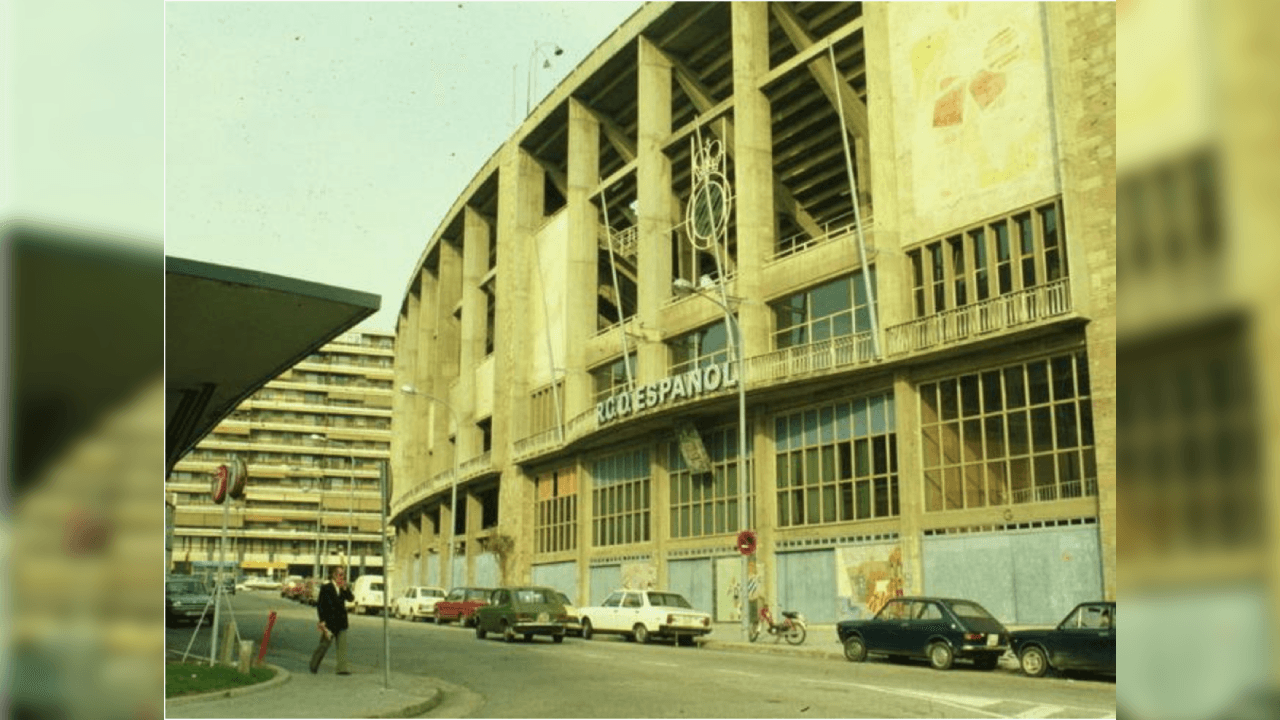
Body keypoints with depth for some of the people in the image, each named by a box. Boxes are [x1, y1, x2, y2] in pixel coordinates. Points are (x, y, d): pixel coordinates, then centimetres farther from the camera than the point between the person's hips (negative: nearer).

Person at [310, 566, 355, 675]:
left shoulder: (343, 588, 10)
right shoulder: (326, 588, -5)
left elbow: (351, 599, 3)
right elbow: (319, 604, -6)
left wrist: (345, 588, -11)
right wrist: (322, 621, -12)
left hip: (341, 622, 5)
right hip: (329, 621, -5)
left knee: (342, 645, -3)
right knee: (324, 644, 3)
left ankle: (342, 668, -3)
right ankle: (314, 666, 24)